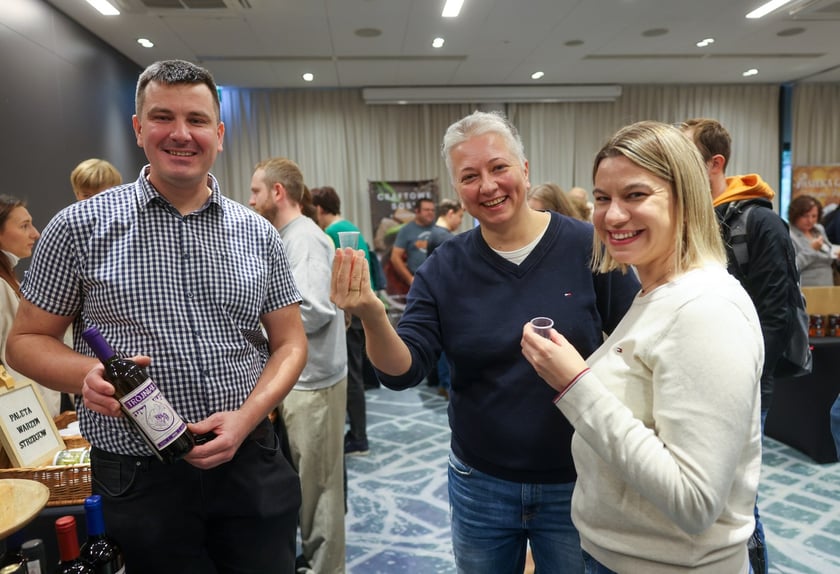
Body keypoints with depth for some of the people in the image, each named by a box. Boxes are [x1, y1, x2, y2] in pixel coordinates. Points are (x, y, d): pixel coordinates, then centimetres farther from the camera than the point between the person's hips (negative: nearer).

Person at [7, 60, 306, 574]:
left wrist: (247, 416, -13)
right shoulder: (80, 227, -3)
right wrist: (85, 374, -18)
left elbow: (290, 343, 3)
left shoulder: (258, 234, 2)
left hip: (250, 467, 2)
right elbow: (27, 340, 3)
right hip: (137, 479, -1)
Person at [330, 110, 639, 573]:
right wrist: (373, 318, -29)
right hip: (479, 487, 2)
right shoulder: (444, 268, -6)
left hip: (576, 486, -1)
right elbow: (402, 372, -11)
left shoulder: (588, 248, -12)